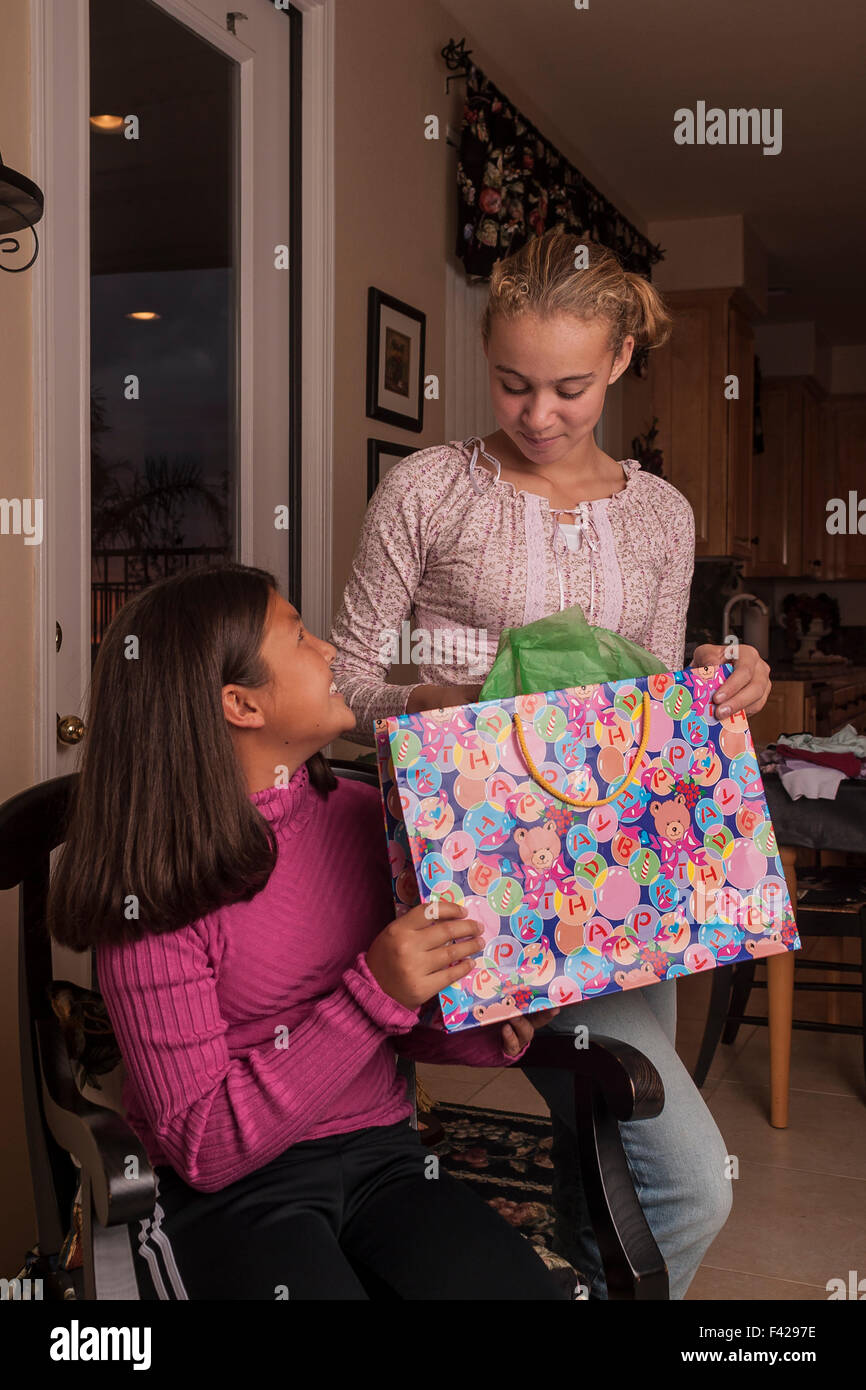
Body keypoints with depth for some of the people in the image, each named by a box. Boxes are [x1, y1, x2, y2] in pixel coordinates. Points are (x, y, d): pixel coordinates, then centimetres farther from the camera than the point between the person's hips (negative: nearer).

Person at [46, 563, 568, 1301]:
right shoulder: (157, 890, -13)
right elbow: (202, 1147, -16)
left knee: (531, 1288, -21)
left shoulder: (360, 814, 4)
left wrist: (492, 1035, -4)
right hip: (227, 1189, -4)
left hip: (380, 1155, 4)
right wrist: (373, 994, -24)